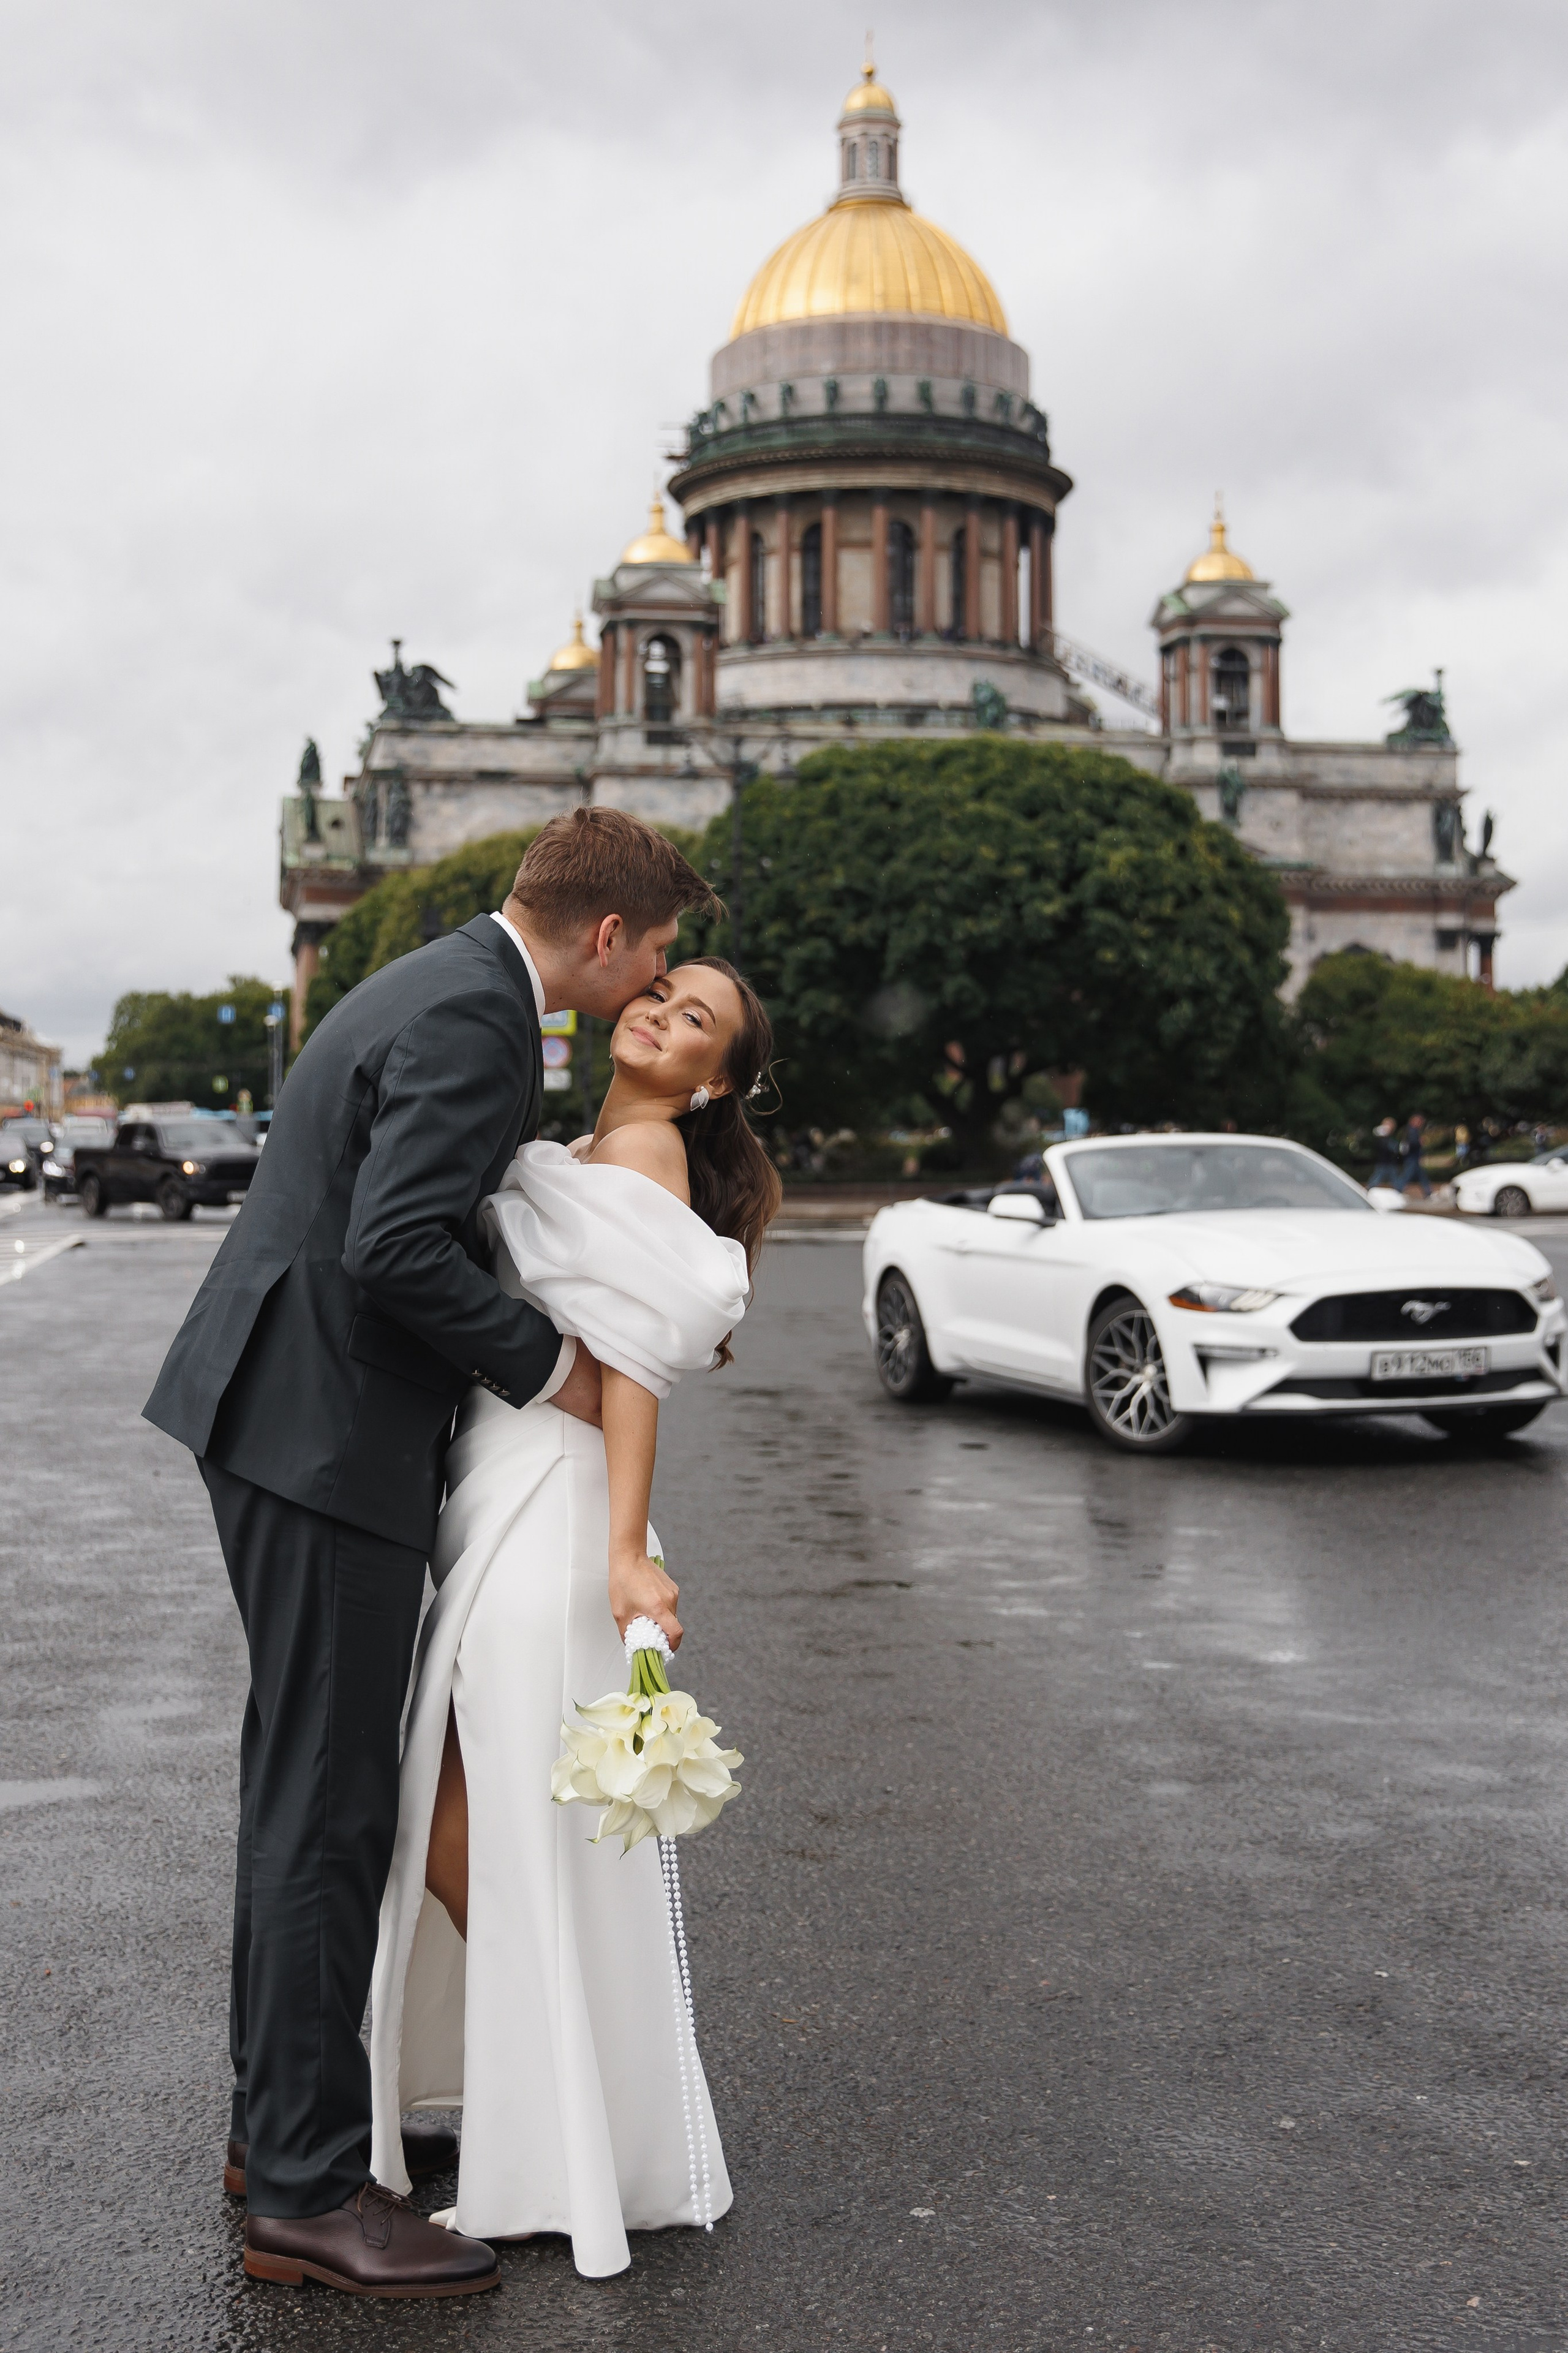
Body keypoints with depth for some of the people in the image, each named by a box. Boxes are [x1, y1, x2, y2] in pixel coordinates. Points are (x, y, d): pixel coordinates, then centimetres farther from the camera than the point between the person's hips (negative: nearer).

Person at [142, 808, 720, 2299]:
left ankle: (286, 2109, 30)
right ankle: (306, 2189, 5)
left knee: (311, 1776, 18)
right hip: (325, 1432, -11)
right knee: (327, 1799, -5)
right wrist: (548, 1364, -14)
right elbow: (397, 1248, -26)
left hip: (284, 1408, 11)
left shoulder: (449, 985, 15)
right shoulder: (476, 1020, -17)